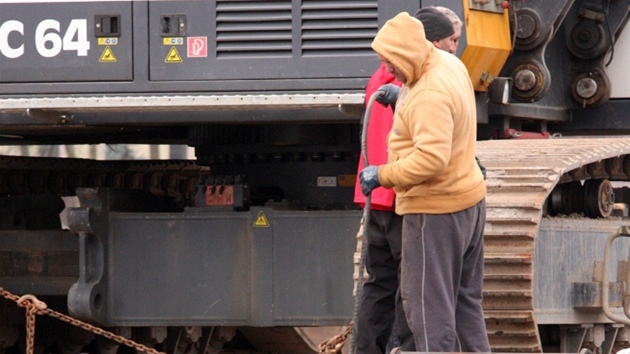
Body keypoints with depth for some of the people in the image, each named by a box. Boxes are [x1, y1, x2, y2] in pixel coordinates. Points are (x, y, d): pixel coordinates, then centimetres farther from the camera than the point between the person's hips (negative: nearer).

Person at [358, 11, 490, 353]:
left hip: (435, 211, -10)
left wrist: (382, 175, -22)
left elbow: (431, 159, -32)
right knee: (465, 299, 16)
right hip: (469, 199, 10)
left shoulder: (429, 96, -25)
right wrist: (403, 98, 12)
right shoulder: (449, 63, 6)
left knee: (427, 302, -5)